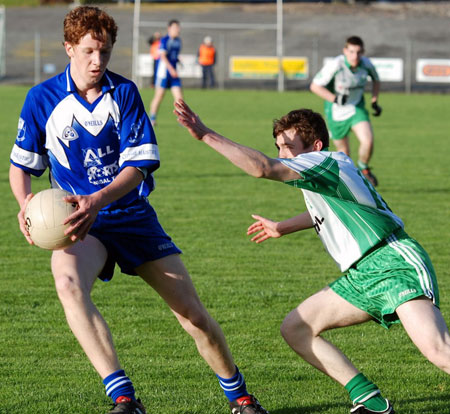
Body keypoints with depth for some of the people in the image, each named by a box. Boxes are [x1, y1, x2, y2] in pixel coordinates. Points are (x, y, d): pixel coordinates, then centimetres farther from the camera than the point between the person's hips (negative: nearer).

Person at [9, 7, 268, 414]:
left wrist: (97, 200, -28)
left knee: (194, 314, 1)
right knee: (68, 284, -36)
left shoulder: (124, 92, -4)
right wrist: (26, 204, -16)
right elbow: (21, 165, 6)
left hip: (133, 216, 2)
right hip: (81, 226, -1)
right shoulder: (42, 99, -3)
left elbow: (137, 165, -10)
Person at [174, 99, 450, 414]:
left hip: (394, 263, -10)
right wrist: (283, 228, 52)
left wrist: (205, 134, -22)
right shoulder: (323, 175, 19)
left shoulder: (326, 162, -11)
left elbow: (262, 167, -25)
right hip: (361, 277, 10)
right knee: (295, 329, 7)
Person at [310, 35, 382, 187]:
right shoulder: (334, 65, -25)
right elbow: (314, 86, -19)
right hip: (336, 112, -2)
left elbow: (375, 79, 12)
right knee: (344, 152, 6)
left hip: (357, 108, 2)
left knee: (368, 141, -20)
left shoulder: (366, 64, -12)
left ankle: (363, 169, 10)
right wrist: (335, 99, -31)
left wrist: (374, 101, 2)